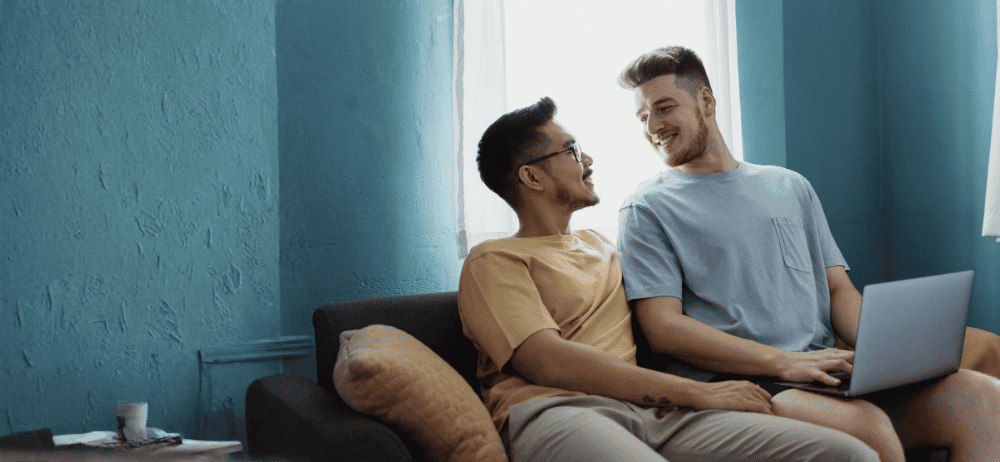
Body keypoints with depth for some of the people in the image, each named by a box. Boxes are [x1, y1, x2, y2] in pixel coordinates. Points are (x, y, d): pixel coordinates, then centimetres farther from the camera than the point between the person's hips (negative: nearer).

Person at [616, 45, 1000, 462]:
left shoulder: (790, 188, 23)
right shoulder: (647, 209, 7)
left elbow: (839, 290, 20)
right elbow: (663, 327, -5)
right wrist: (784, 361, -17)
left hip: (825, 372, 5)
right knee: (869, 426, -35)